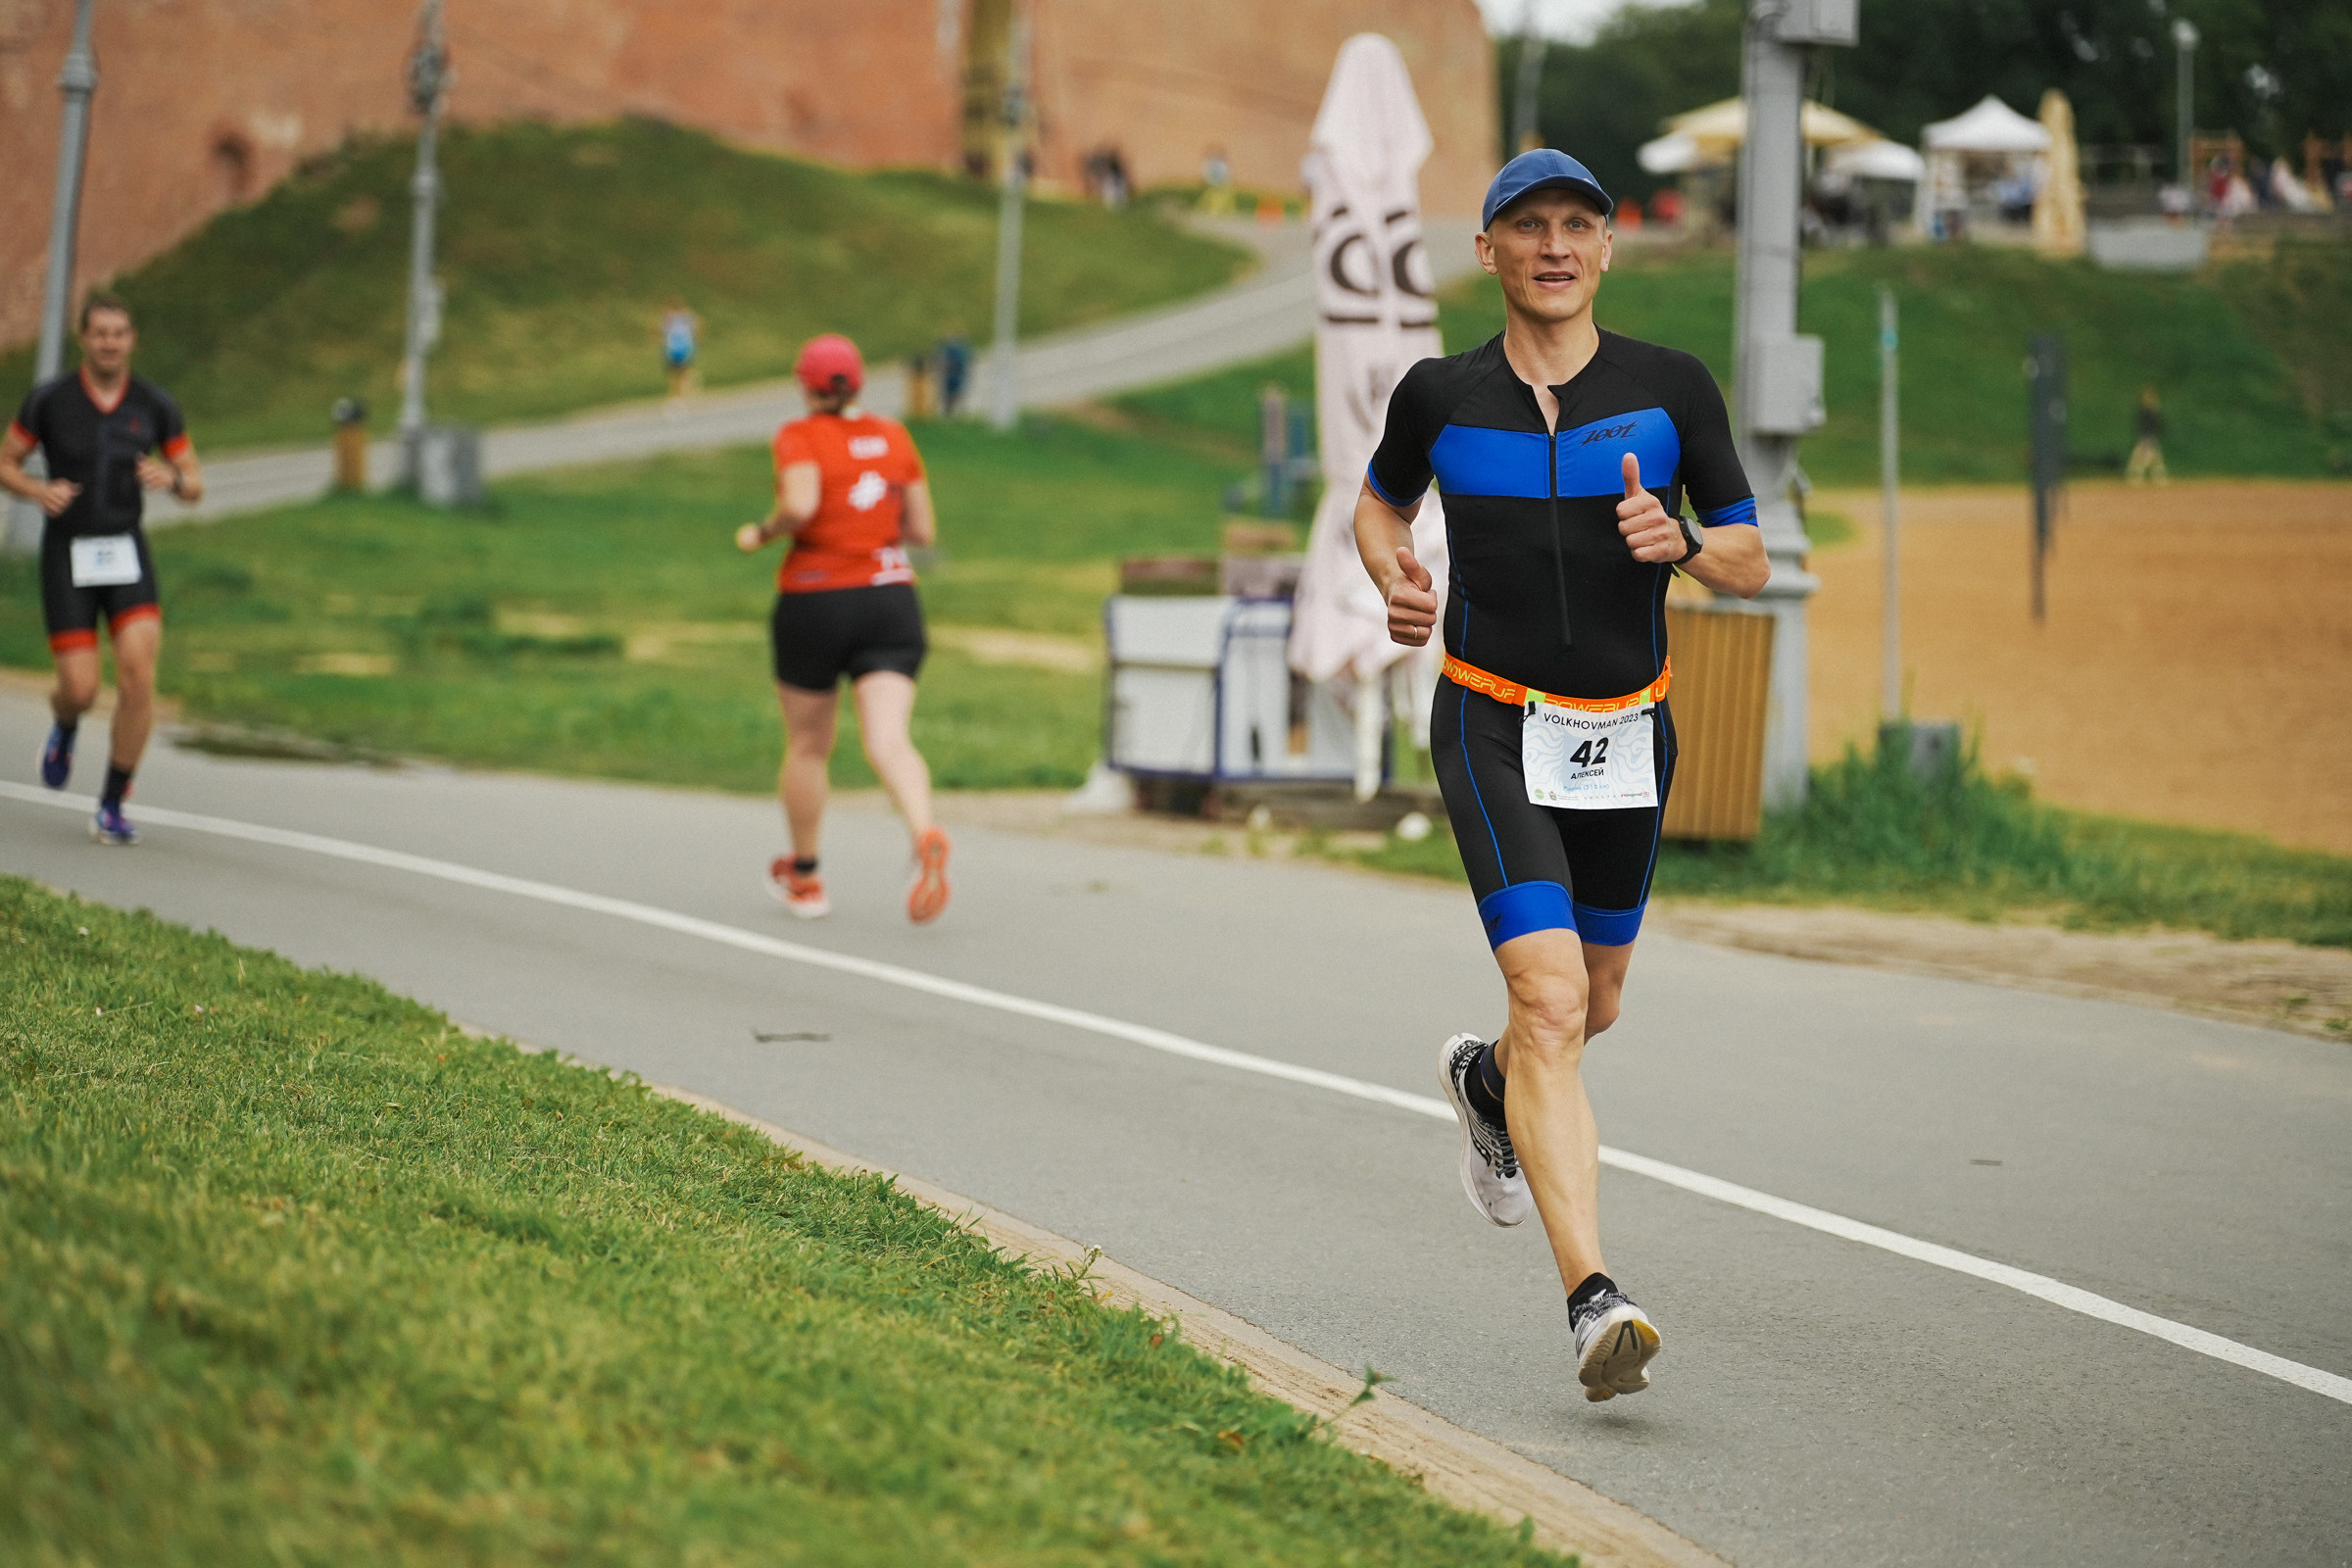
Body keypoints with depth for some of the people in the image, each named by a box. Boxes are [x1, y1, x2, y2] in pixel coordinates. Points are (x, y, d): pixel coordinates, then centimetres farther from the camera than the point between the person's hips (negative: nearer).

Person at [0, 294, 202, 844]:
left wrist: (170, 477, -22)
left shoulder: (155, 405, -2)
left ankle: (112, 808, -4)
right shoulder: (50, 399, -7)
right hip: (67, 556, -1)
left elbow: (195, 486, 3)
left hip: (126, 553, 1)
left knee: (139, 675, -19)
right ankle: (65, 728, 34)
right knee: (81, 690, -9)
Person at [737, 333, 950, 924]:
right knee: (888, 741, -10)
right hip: (890, 603, 2)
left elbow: (800, 505, -24)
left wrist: (762, 532, -5)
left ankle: (803, 879, 28)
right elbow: (922, 530, 9)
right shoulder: (894, 437, 8)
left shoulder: (800, 437, -6)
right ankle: (926, 837, -39)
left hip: (814, 604, -2)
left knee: (808, 746, 15)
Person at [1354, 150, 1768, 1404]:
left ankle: (1486, 1083, 56)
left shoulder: (1671, 390, -3)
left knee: (1592, 1006, 19)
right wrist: (1394, 581, -3)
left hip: (1627, 734, 3)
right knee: (1549, 996, -20)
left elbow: (1751, 563, 2)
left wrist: (1681, 543, -20)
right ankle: (1593, 1303, -27)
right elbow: (1378, 502, 18)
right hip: (1495, 727, -3)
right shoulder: (1439, 395, -2)